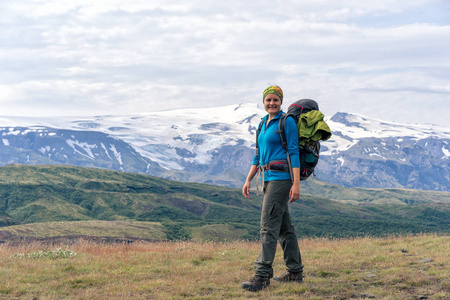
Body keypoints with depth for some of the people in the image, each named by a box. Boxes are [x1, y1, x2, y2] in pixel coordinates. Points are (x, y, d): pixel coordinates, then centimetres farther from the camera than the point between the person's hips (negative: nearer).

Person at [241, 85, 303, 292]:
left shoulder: (287, 122, -7)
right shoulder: (264, 123, 17)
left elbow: (294, 153, -13)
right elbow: (259, 156, 21)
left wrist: (296, 184, -18)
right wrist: (248, 180, 15)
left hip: (281, 177, -9)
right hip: (268, 178, 9)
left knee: (268, 224, -14)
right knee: (284, 225, 13)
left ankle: (262, 275, -16)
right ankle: (295, 271, 20)